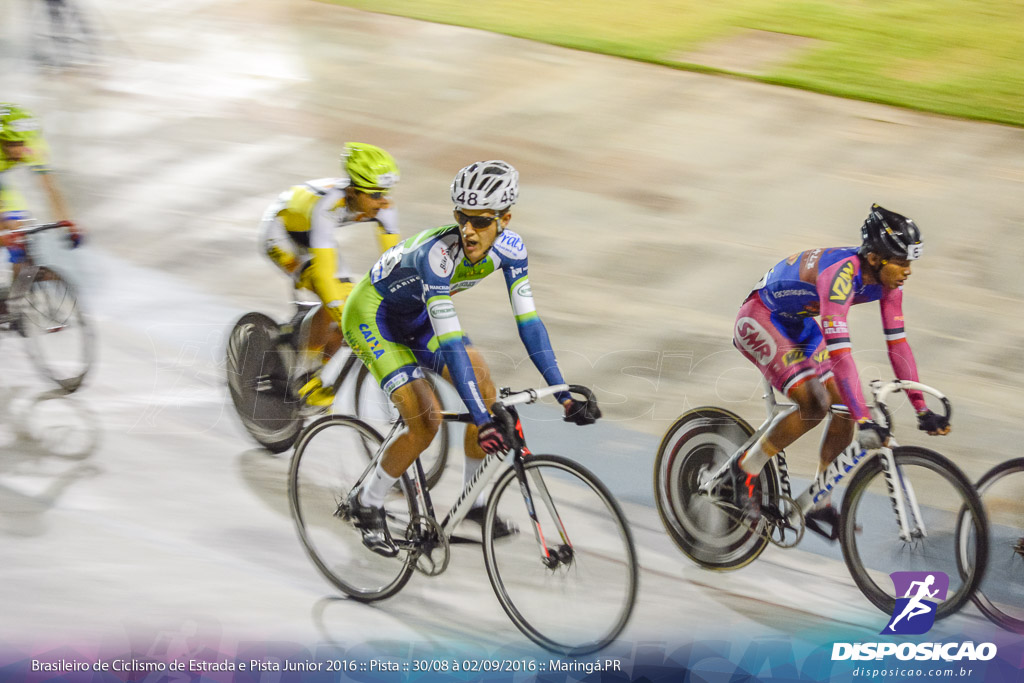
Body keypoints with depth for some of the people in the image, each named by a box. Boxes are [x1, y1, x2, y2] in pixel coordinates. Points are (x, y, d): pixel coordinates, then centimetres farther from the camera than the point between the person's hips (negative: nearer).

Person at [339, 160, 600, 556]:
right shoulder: (438, 254, -38)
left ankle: (474, 502, 9)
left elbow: (528, 322, -17)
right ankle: (366, 505, 6)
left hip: (415, 316, 7)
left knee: (484, 385, -8)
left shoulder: (509, 248, -20)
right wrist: (484, 422, -47)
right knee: (427, 420, -16)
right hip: (371, 315, -6)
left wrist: (564, 394, -24)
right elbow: (451, 344, -42)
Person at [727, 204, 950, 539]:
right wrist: (865, 421, -47)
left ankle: (819, 507, 8)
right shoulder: (841, 273, -37)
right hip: (760, 319, -8)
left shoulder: (886, 280, -13)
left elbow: (898, 344, -7)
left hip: (800, 325, 8)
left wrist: (922, 410, -9)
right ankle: (746, 470, -4)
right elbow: (839, 353, -43)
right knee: (813, 406, -24)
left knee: (845, 410, -5)